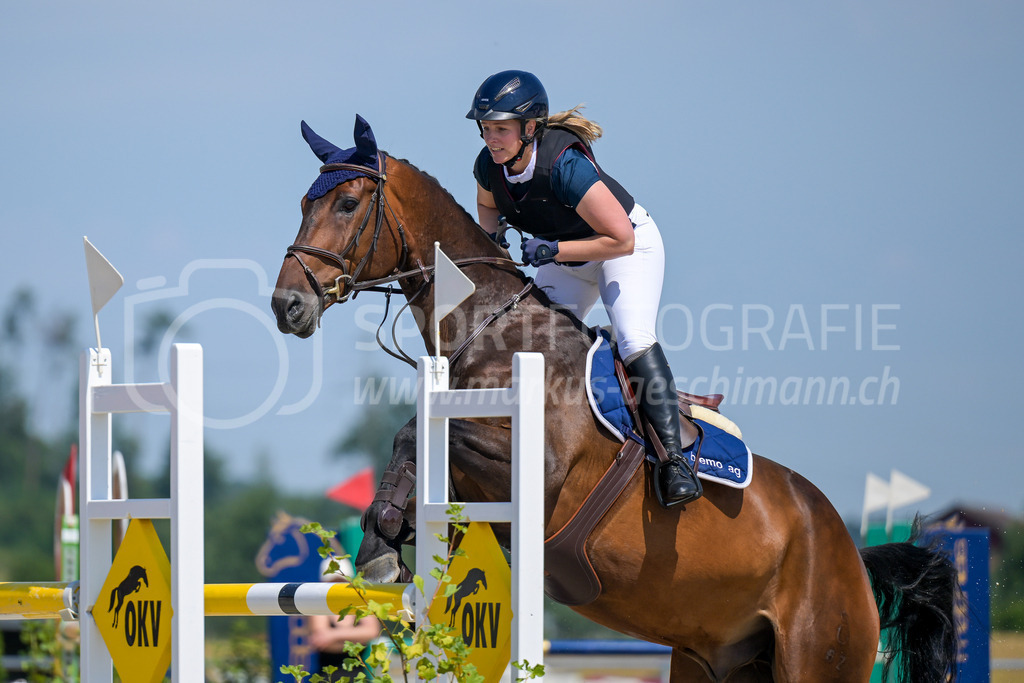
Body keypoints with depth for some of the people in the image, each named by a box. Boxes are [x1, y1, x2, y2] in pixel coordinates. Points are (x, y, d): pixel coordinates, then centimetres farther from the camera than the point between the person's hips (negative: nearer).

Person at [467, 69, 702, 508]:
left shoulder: (565, 166, -37)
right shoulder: (489, 165, -17)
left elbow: (621, 239, -34)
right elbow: (487, 205, 9)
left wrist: (554, 250, -37)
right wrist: (492, 235, -13)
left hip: (627, 246, -7)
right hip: (563, 257, 7)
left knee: (634, 340, -25)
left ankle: (675, 459, -26)